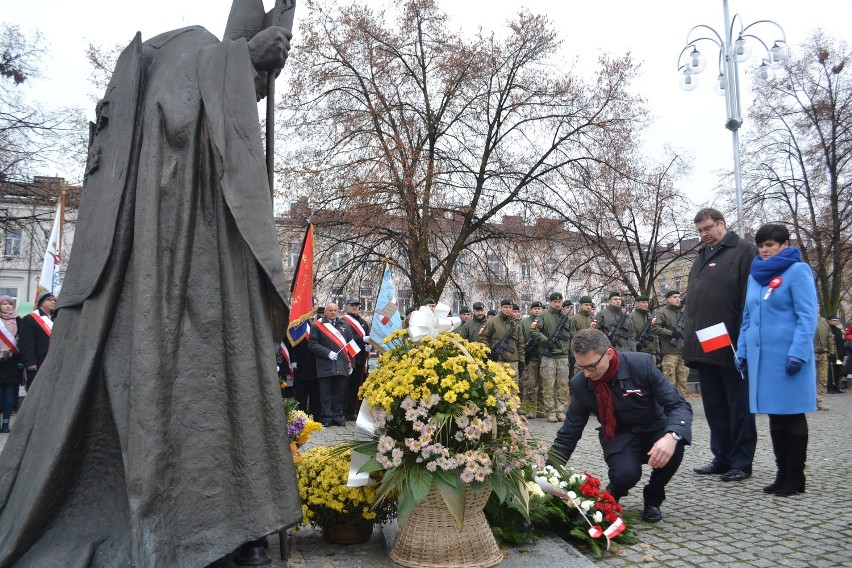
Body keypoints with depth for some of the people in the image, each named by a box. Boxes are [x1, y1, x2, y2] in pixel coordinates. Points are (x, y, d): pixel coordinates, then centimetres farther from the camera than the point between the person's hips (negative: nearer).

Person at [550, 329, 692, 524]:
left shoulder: (642, 364, -23)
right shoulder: (580, 384, -16)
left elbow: (679, 405, -22)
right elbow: (569, 434, -7)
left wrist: (671, 436, -43)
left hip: (654, 429, 1)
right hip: (619, 438, 0)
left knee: (673, 445, -34)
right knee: (625, 474, -32)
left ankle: (653, 499, -2)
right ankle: (613, 494, 8)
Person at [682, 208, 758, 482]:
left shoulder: (744, 251, -4)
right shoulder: (701, 257, 19)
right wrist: (690, 340, 12)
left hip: (732, 347, -7)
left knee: (739, 406, 4)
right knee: (714, 407, 13)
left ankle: (741, 463, 13)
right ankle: (722, 458, 23)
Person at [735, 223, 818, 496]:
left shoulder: (797, 270, -4)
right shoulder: (755, 276, 15)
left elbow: (808, 316, -11)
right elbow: (747, 318, 18)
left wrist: (798, 352, -19)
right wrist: (742, 350, 12)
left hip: (788, 356, -6)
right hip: (761, 356, 6)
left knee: (792, 414, 2)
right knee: (775, 416, 10)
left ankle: (795, 477, 12)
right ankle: (782, 473, 19)